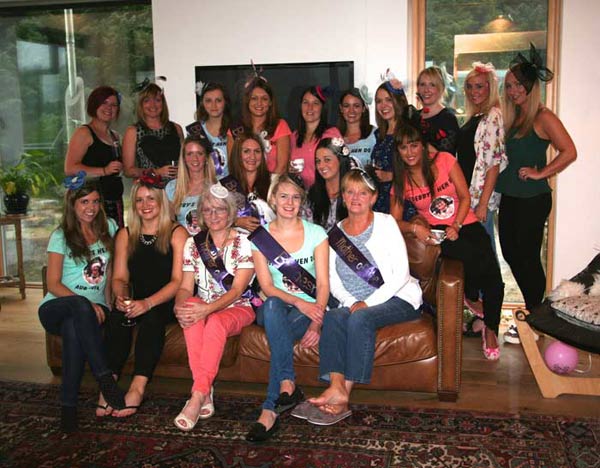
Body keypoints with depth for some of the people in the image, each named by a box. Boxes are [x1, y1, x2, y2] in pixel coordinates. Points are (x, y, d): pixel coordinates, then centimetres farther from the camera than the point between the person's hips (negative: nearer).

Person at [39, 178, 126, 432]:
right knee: (80, 306, -39)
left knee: (73, 329, -36)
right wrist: (87, 304, -19)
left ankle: (69, 404, -32)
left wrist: (107, 301, 1)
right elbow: (53, 284, -4)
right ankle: (105, 379, -40)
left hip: (92, 310, 2)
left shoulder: (108, 228, 12)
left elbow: (110, 270, 18)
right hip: (55, 308, -1)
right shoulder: (61, 236, 2)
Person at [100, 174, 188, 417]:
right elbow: (120, 278, 11)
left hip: (166, 304, -3)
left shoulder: (177, 233, 1)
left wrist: (148, 303, -24)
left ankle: (138, 388, -35)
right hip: (137, 303, 3)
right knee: (117, 315, -28)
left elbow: (178, 281, -9)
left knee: (152, 316, -34)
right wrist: (122, 296, -14)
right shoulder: (125, 235, 15)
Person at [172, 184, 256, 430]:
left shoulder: (244, 243, -3)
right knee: (190, 311, -33)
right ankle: (206, 393, -35)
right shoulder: (193, 243, 9)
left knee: (216, 321, -37)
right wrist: (180, 306, -22)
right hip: (204, 307, 3)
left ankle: (197, 396, -38)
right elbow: (186, 287, 2)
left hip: (238, 309, -3)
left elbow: (237, 290, -13)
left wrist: (208, 309, -29)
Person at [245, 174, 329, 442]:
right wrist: (297, 301, -23)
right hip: (274, 308, 1)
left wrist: (316, 323, -21)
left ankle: (270, 409, -31)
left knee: (281, 332, -33)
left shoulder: (316, 234, 1)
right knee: (272, 306, -36)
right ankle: (287, 385, -38)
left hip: (309, 309, -1)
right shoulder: (260, 238, 3)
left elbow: (323, 284, -5)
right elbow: (266, 286, -4)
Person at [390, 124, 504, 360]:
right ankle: (471, 301, 1)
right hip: (436, 232, -1)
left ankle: (490, 329, 7)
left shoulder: (444, 160, -3)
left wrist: (456, 226, -15)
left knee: (493, 277, -20)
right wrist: (415, 227, -19)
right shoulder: (401, 181, 3)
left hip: (466, 224, 1)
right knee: (476, 259, -33)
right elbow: (394, 221, 2)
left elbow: (465, 197, -1)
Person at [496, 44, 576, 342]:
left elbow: (569, 152, -20)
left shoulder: (543, 117, -12)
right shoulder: (513, 118, 12)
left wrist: (540, 172, -17)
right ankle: (533, 311, 29)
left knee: (527, 257, -1)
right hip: (510, 196, 8)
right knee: (511, 254, 13)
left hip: (533, 198, -8)